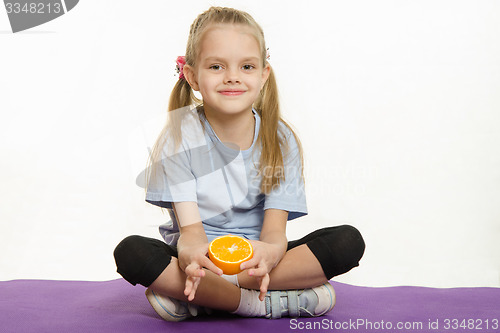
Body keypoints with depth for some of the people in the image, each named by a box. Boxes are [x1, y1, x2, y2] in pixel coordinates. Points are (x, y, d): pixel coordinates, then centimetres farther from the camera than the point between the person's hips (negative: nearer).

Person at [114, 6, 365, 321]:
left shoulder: (281, 141, -6)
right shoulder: (179, 138, -11)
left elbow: (275, 230, -14)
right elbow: (190, 228, -18)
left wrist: (269, 253, -41)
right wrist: (192, 254, -44)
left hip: (253, 259, 3)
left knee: (348, 241, -21)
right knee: (131, 252, -31)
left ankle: (194, 298, -23)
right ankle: (268, 304, -24)